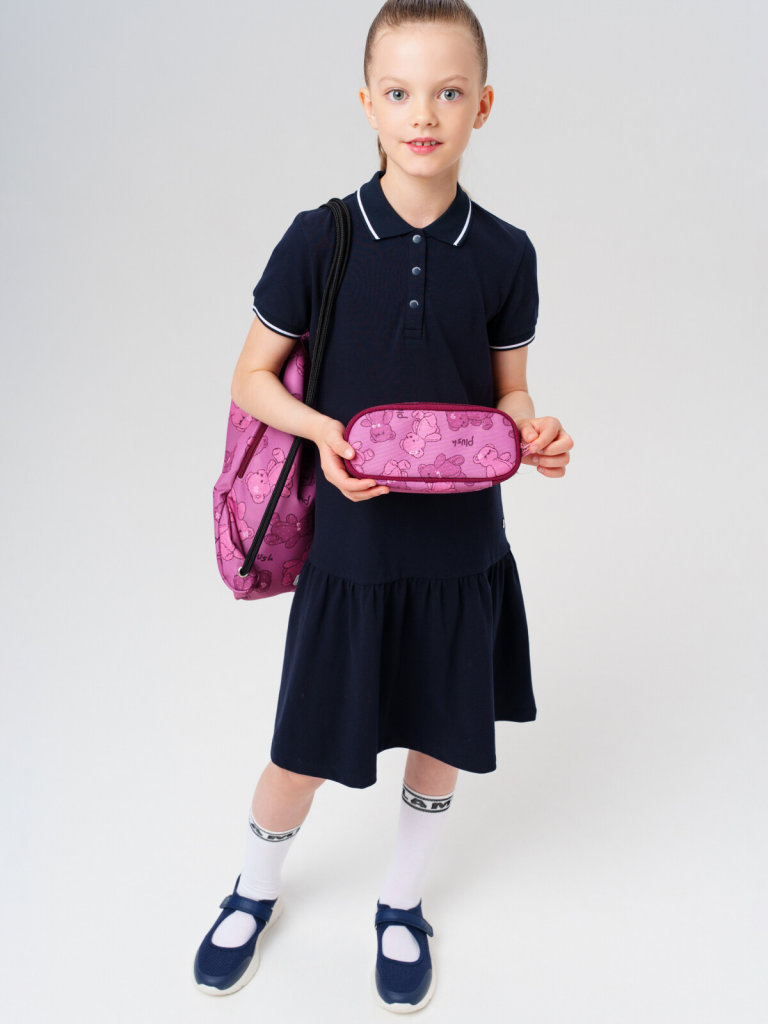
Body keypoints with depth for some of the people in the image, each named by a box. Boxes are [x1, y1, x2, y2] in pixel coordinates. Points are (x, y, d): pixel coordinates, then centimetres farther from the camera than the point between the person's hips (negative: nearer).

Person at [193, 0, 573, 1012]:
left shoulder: (504, 254, -3)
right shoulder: (320, 239, -8)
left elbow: (507, 392, 7)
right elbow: (251, 378, -1)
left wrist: (536, 433, -15)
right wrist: (322, 430, -19)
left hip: (462, 546, 2)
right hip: (351, 541, -1)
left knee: (440, 739, 16)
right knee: (304, 753, 10)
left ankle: (402, 903, 45)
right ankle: (256, 891, 44)